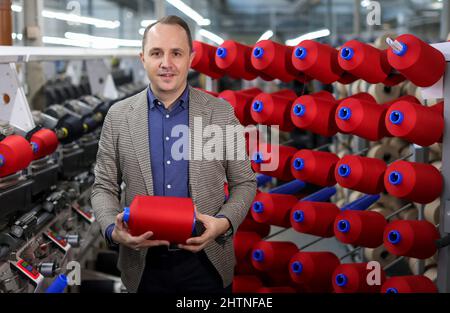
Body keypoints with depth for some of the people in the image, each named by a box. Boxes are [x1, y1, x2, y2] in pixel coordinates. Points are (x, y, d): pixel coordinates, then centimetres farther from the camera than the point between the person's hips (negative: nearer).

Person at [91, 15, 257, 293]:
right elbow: (104, 187, 4)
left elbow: (244, 183, 2)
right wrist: (113, 231, -15)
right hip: (145, 265, 1)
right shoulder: (118, 116, -1)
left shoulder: (222, 113, -3)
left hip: (207, 262, 0)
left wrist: (224, 223, -16)